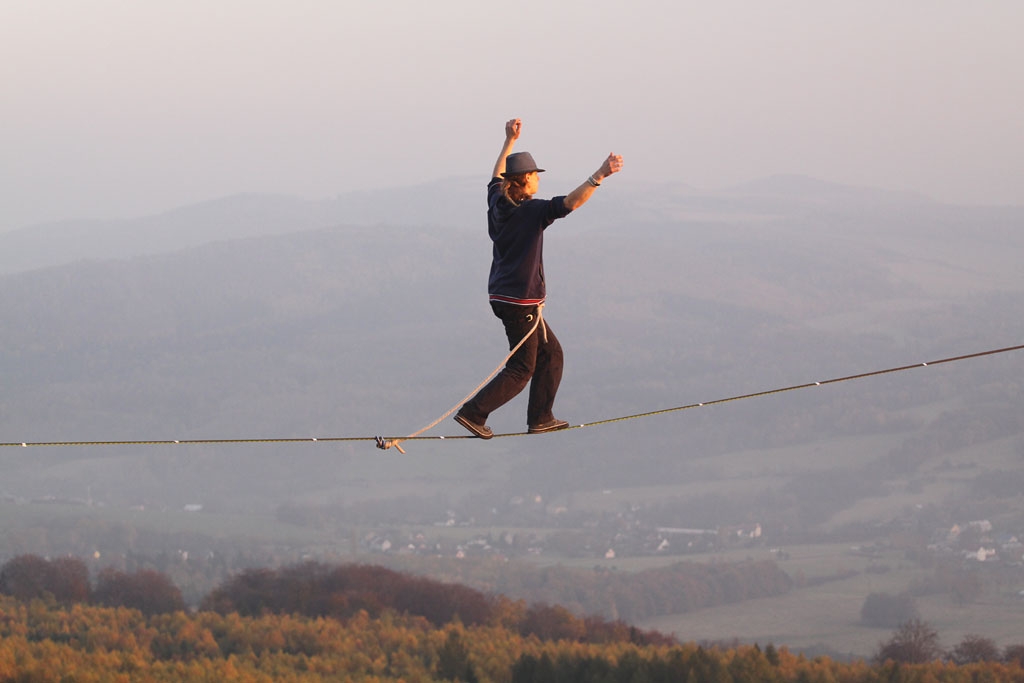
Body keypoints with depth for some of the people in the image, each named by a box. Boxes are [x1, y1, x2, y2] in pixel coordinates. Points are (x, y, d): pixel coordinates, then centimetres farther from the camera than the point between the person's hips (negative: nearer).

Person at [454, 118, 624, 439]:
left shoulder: (498, 203, 3)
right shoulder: (532, 211, -19)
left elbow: (497, 176, 25)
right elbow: (571, 202, -32)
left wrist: (509, 141, 33)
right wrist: (599, 176, -38)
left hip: (502, 296, 9)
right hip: (521, 301, -9)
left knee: (551, 353, 19)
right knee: (521, 369, 0)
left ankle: (540, 418, 19)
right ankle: (473, 413, -6)